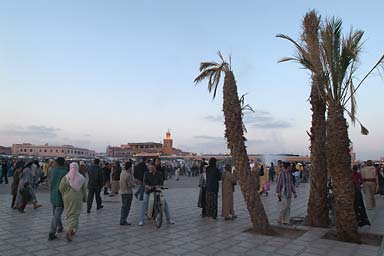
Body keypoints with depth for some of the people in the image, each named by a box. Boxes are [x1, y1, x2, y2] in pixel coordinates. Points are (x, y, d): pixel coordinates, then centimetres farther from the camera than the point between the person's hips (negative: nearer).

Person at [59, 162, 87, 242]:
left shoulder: (66, 177, -7)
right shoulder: (81, 178, -3)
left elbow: (61, 188, -13)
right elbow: (84, 190, 1)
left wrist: (64, 195, 6)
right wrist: (84, 199, 14)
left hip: (68, 198, 1)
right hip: (77, 198, 0)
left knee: (69, 214, 17)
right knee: (75, 214, 4)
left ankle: (71, 229, 26)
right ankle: (69, 230, -14)